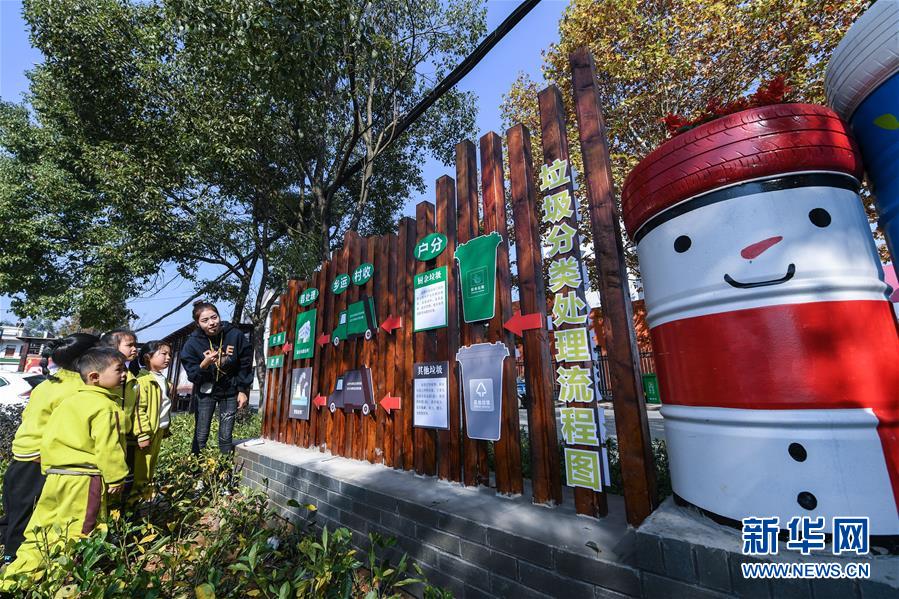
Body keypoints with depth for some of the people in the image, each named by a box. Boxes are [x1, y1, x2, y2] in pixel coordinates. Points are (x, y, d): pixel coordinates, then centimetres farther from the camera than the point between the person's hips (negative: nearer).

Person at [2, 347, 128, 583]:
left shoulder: (69, 402, 12)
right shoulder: (104, 407, -17)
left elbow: (49, 437, 18)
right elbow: (107, 446, -18)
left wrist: (49, 467, 28)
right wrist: (116, 477, -8)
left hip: (56, 475, 8)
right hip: (84, 479, -8)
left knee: (42, 529, 19)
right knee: (74, 534, 3)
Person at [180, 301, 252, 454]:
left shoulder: (235, 335, -15)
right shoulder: (192, 343, -13)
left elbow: (246, 364, -3)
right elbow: (192, 375, -9)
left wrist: (242, 390, -2)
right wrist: (204, 364, -31)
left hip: (230, 392, 0)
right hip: (205, 391, 1)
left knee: (225, 437, 4)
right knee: (200, 437, 5)